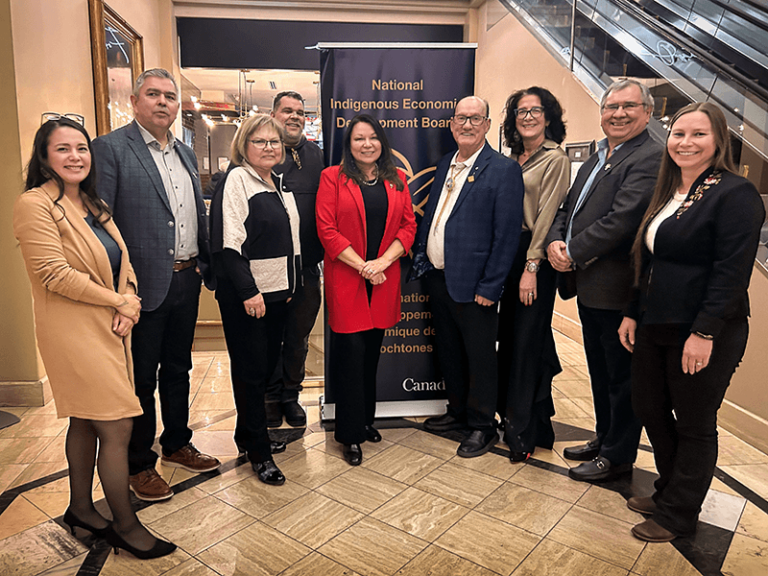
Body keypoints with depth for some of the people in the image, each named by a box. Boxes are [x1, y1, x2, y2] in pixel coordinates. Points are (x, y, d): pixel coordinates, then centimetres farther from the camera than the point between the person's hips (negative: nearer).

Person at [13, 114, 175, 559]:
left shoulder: (93, 204, 12)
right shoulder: (35, 205, -13)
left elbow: (123, 261, 10)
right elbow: (55, 274, -20)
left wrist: (130, 306, -7)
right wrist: (118, 301, -13)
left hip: (109, 327, 8)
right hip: (75, 332, -8)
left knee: (86, 421, 18)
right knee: (117, 427, -4)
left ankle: (81, 509, 35)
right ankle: (126, 526, 13)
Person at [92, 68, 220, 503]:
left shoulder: (186, 153, 14)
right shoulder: (110, 148, -8)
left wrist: (204, 265, 10)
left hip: (186, 281, 7)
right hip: (145, 284, -6)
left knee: (178, 369, 19)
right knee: (141, 377, 8)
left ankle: (177, 445, 37)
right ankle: (139, 464, 25)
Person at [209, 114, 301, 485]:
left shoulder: (278, 183, 14)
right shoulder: (236, 180, -10)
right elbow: (228, 242, -17)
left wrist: (290, 283, 15)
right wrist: (248, 291, -20)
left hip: (276, 290, 8)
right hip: (244, 294, -8)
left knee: (268, 364, 14)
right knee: (250, 370, 1)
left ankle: (248, 434, 32)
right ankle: (258, 452, 14)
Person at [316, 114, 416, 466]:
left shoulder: (397, 180, 11)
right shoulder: (332, 178, 0)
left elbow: (408, 226, 6)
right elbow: (326, 229, -7)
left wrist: (382, 261, -9)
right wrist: (362, 267, -13)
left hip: (384, 278, 4)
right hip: (345, 278, -3)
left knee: (372, 351, 12)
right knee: (351, 351, -2)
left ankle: (366, 420, 29)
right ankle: (350, 434, 11)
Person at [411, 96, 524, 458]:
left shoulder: (504, 170, -10)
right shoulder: (445, 165, 12)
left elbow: (507, 234, -14)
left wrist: (490, 287, -17)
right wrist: (421, 259, 9)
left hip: (472, 284, -7)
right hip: (437, 277, 7)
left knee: (479, 356, 7)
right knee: (448, 350, 19)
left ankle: (483, 425, 25)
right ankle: (458, 411, 38)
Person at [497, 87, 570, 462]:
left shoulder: (555, 159, -6)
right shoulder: (513, 158, 15)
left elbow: (547, 216, -13)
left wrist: (531, 267, -17)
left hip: (535, 257, -7)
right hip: (507, 253, 7)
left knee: (527, 340, -1)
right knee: (509, 337, 12)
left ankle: (525, 431, 11)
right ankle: (513, 414, 28)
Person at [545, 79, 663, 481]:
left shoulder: (650, 158, -14)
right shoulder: (596, 159, 17)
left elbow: (622, 219, -24)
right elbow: (568, 208, 14)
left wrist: (572, 253, -18)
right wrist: (555, 241, -6)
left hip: (618, 290, -9)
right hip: (589, 286, 9)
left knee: (621, 376, 6)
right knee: (600, 372, 21)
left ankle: (618, 456, 23)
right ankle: (604, 438, 39)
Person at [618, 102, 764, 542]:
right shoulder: (668, 194, 13)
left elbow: (732, 272, -19)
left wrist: (704, 332, -23)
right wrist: (634, 313, 13)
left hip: (702, 336, -8)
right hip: (656, 326, 8)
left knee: (694, 426, 8)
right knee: (650, 409, 15)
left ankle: (678, 515, 26)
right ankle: (668, 492, 37)